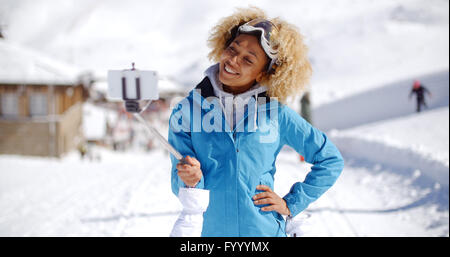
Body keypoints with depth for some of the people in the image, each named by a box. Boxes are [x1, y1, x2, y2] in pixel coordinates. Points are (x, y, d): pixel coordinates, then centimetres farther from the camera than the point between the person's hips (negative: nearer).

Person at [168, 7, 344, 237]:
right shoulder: (187, 111, -4)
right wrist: (190, 181, -28)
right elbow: (180, 186, -7)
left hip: (265, 230, 0)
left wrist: (291, 204, 0)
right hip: (209, 230, 0)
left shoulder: (275, 113, -3)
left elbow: (331, 160, 6)